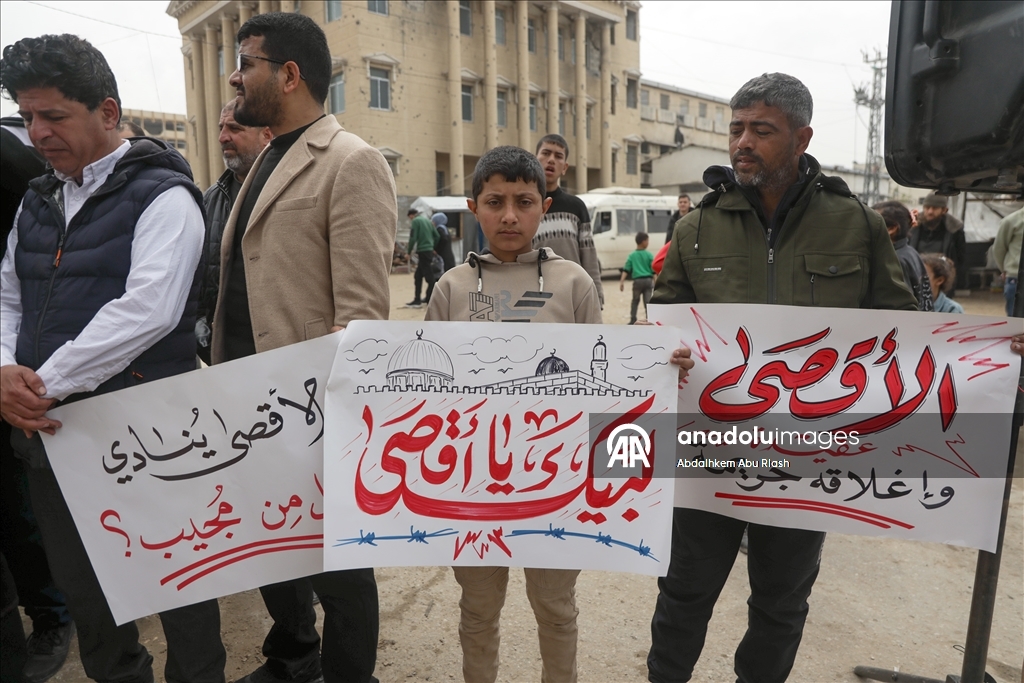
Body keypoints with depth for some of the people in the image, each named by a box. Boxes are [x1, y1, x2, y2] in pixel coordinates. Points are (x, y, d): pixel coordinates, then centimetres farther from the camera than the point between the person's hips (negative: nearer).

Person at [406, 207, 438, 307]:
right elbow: (436, 235, 12)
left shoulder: (416, 221, -7)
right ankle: (417, 299, 15)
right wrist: (434, 248, 20)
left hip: (422, 251, -8)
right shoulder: (428, 220, 14)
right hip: (429, 250, 8)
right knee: (418, 276, 13)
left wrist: (409, 252, -4)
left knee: (429, 276, -5)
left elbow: (413, 238, -13)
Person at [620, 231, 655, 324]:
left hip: (637, 281, 1)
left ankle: (632, 321, 15)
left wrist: (622, 282, -7)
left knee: (635, 301, 16)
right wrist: (655, 283, 1)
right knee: (647, 302, 3)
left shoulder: (632, 256, 4)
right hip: (648, 280, -1)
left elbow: (626, 270, -4)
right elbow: (654, 270, -2)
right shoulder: (649, 255, 1)